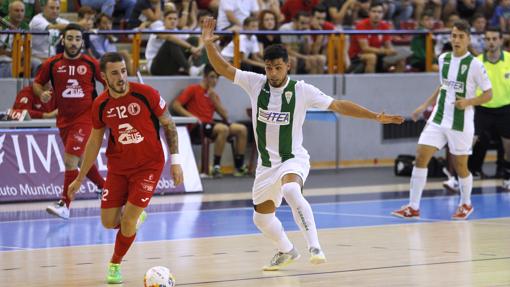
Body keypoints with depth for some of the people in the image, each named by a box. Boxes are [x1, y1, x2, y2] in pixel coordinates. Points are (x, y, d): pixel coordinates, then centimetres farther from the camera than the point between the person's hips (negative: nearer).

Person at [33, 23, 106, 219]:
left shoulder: (91, 64, -5)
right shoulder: (52, 64, -1)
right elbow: (37, 83, 10)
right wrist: (42, 93, -10)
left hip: (85, 117, -4)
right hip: (64, 120, 4)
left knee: (70, 160, -15)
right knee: (83, 162, 16)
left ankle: (64, 205, -12)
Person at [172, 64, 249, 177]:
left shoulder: (213, 94, 20)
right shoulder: (193, 89, 3)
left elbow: (225, 115, 11)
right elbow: (175, 105, -5)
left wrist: (214, 99, -1)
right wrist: (191, 116, -18)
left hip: (210, 124, 7)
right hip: (197, 126, -7)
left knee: (242, 129, -7)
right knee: (223, 129, -34)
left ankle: (239, 167, -5)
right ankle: (216, 167, -30)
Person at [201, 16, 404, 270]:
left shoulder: (302, 90, -12)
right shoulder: (255, 83, -5)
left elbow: (338, 105, -9)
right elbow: (223, 68, -6)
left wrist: (376, 117, -14)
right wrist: (209, 44, -23)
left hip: (293, 158, -5)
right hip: (266, 162, 5)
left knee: (291, 190, -38)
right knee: (262, 217, 14)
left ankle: (314, 247, -37)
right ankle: (287, 251, 43)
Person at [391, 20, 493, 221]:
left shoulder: (475, 65, -10)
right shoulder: (443, 59, 6)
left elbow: (488, 94, -6)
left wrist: (468, 102, -21)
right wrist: (425, 106, 18)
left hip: (461, 123, -4)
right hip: (438, 119, 4)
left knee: (460, 165, 5)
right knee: (421, 157, -7)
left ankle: (466, 204, 31)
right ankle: (413, 207, -4)